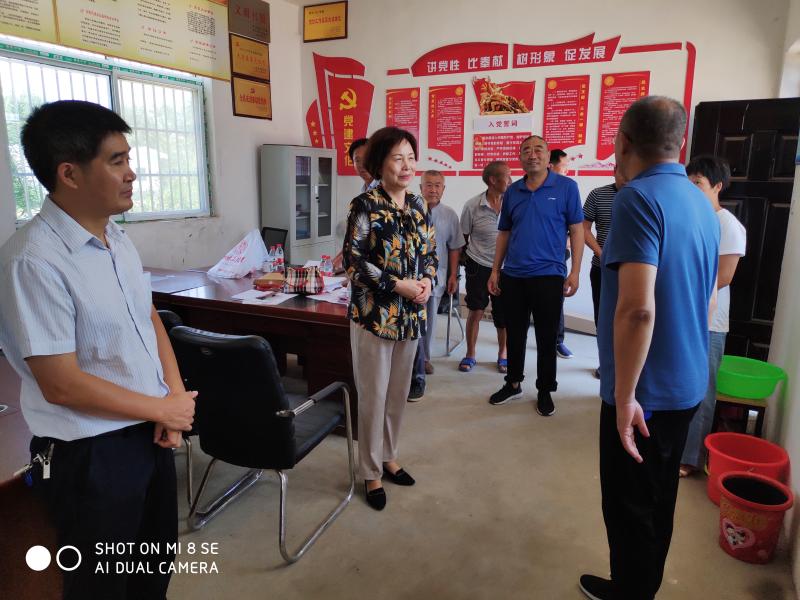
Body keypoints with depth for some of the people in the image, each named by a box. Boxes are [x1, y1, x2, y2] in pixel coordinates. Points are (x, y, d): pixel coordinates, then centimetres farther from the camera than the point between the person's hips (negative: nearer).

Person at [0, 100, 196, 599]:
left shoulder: (117, 238, 3)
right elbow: (61, 385, -23)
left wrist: (174, 395, -3)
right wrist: (164, 409, -14)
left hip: (148, 433, 7)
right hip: (90, 454, -7)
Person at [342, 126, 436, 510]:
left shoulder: (418, 205, 8)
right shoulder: (365, 206, -11)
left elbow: (430, 251, 14)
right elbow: (353, 261, -14)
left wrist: (426, 281, -6)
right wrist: (398, 285, -18)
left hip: (410, 314, 6)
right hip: (374, 314, -6)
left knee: (398, 393, 16)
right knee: (373, 397, 3)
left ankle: (388, 457, 36)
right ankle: (371, 474, 21)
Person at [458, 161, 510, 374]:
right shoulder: (473, 205, -7)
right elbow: (463, 237, 4)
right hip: (479, 265, -1)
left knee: (503, 315, 8)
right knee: (475, 311, 1)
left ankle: (502, 354, 27)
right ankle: (470, 354, 18)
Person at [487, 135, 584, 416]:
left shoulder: (566, 187, -3)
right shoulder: (512, 191, 8)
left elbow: (576, 231, -3)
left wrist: (575, 272, -9)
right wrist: (495, 271, 9)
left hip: (549, 276, -3)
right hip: (513, 276, 4)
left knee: (546, 337, 7)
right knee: (515, 334, 13)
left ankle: (545, 391, 23)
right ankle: (513, 383, 30)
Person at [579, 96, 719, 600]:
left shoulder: (639, 198, -19)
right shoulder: (702, 204, 8)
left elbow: (637, 309, -29)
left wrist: (624, 396, -22)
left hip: (645, 392, -9)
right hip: (685, 385, 9)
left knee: (631, 507, 9)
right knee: (659, 501, 22)